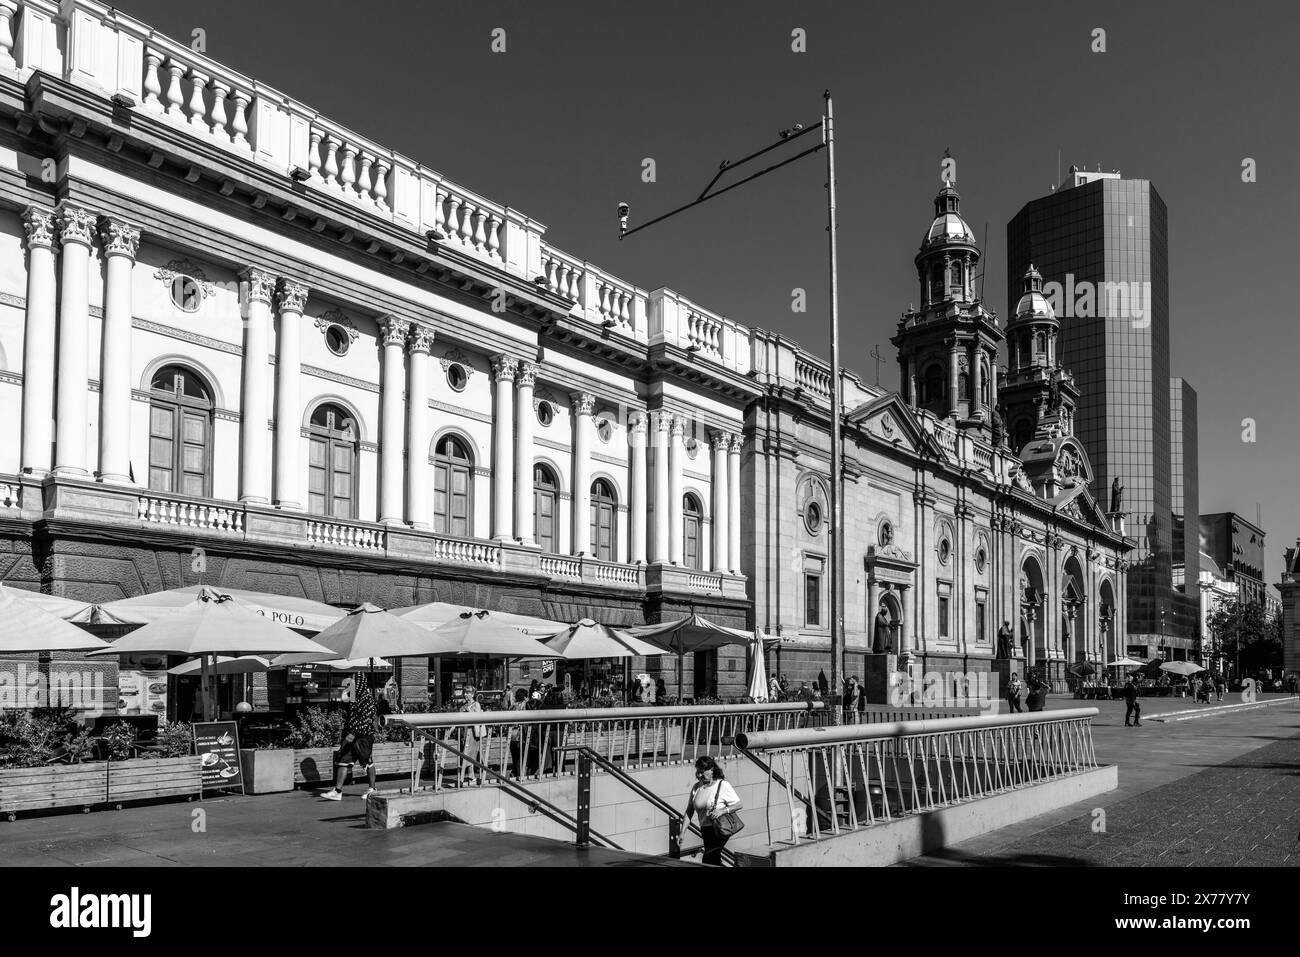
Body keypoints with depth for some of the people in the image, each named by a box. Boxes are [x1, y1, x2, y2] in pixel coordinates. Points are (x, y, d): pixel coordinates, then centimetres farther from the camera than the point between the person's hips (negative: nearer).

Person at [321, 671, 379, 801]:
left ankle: (372, 790, 18)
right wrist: (344, 736, 19)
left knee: (367, 762, 5)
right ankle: (337, 791, -2)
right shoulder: (354, 698, 13)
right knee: (344, 761, 0)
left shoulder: (367, 698, -13)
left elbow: (366, 718, -21)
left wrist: (354, 733, -27)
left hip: (364, 735, -8)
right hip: (351, 736, 8)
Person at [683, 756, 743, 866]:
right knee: (715, 861, 14)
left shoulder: (723, 785, -11)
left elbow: (739, 805, -9)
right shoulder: (696, 787, 2)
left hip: (720, 829, -6)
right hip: (705, 830, 6)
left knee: (708, 861, -14)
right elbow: (689, 811, 5)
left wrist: (722, 811, -24)